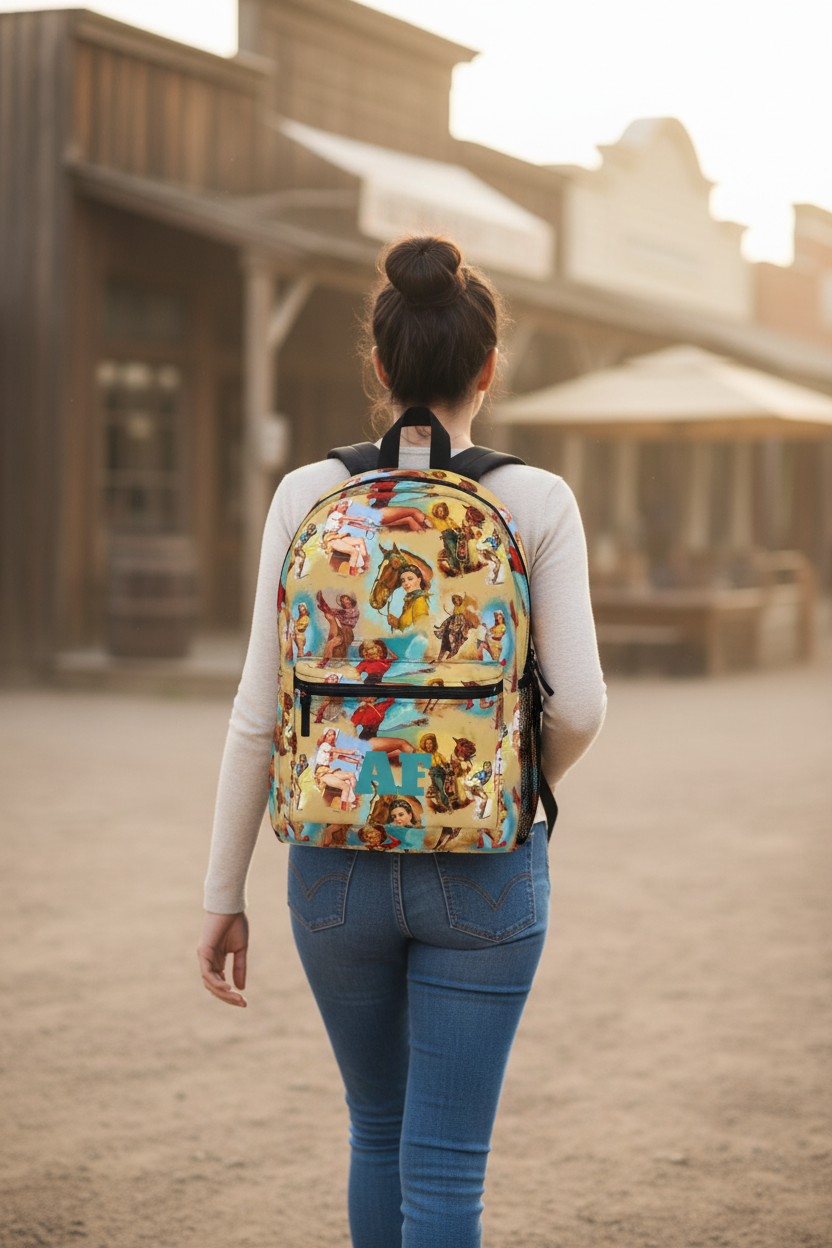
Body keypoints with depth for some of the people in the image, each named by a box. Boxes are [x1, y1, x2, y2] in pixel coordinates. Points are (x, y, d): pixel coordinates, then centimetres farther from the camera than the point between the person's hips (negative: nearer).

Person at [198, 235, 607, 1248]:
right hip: (483, 877, -2)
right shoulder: (537, 502, -7)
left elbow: (260, 711, -4)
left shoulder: (308, 495, -4)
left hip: (339, 867, 2)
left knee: (380, 1125, 24)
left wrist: (223, 893, 2)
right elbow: (577, 706, -11)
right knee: (444, 1164, 2)